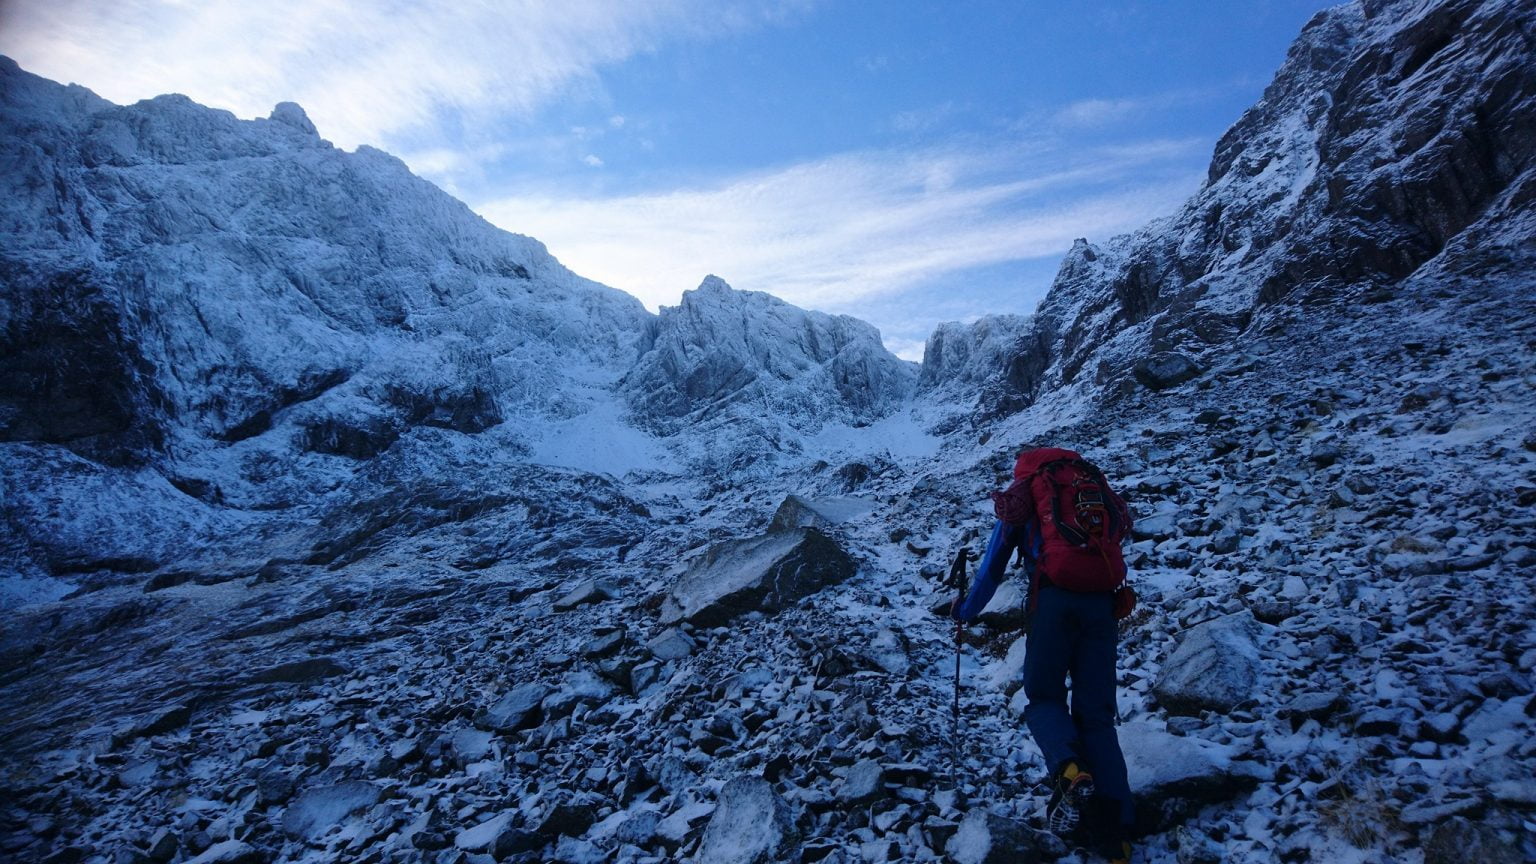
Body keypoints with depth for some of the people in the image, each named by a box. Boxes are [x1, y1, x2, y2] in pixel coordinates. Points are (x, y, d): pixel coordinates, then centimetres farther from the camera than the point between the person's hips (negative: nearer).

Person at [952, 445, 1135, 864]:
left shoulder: (1024, 492, 15)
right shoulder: (1097, 484, 24)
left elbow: (993, 566, 18)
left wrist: (966, 610, 32)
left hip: (1053, 598, -3)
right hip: (1102, 603, 3)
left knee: (1043, 695, 11)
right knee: (1096, 712, 10)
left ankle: (1069, 771, -19)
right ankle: (1115, 825, -2)